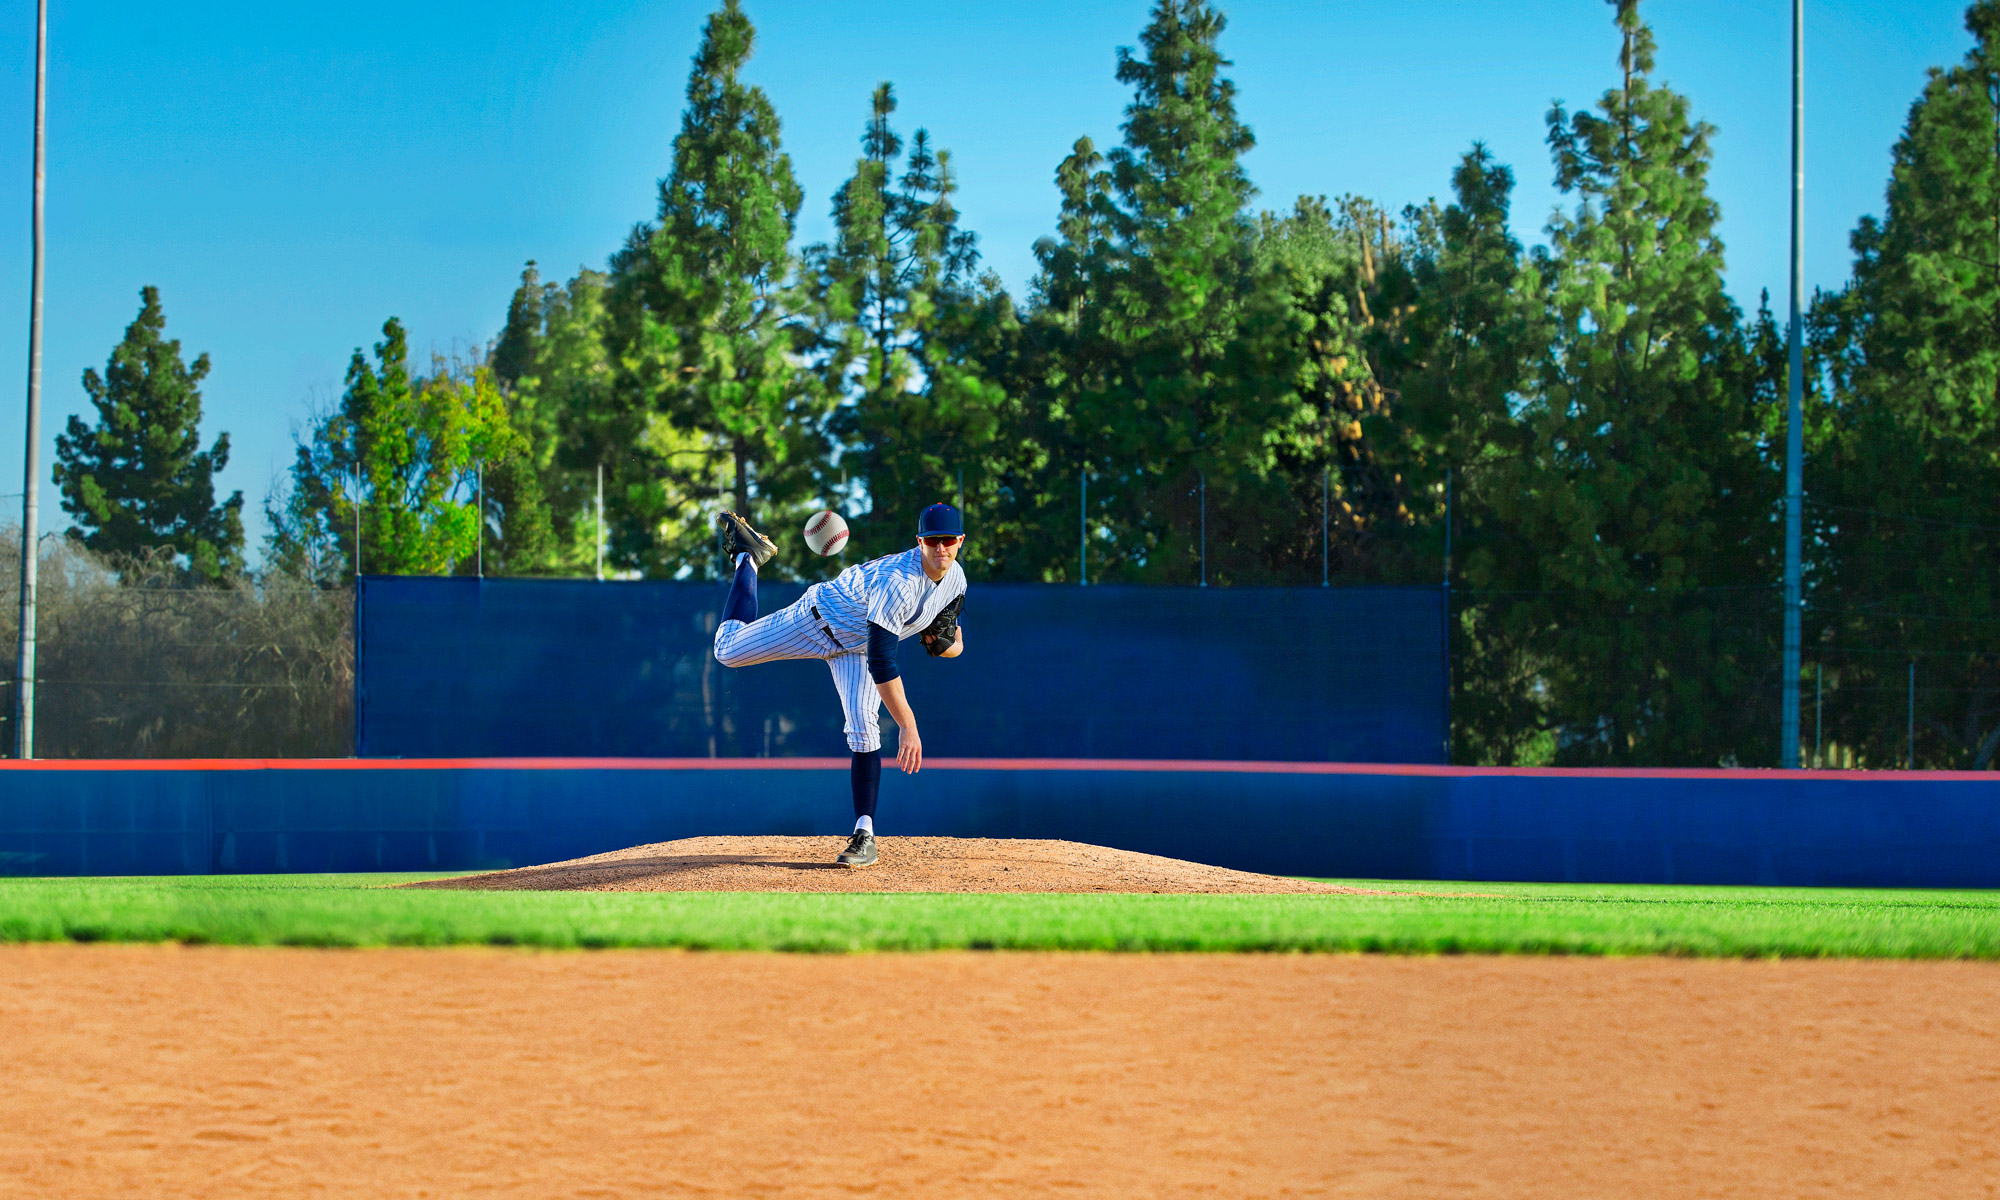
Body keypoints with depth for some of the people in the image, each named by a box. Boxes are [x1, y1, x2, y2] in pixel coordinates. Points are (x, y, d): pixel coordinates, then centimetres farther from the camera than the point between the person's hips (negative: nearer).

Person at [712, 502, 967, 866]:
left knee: (864, 729, -16)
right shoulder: (898, 580, -39)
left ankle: (865, 835, -13)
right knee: (728, 652, 5)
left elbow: (954, 640, 7)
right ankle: (748, 556, 27)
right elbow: (881, 660, -43)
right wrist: (908, 725, -48)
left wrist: (950, 645, -20)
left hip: (855, 651, 5)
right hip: (821, 617, -5)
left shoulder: (956, 579, -14)